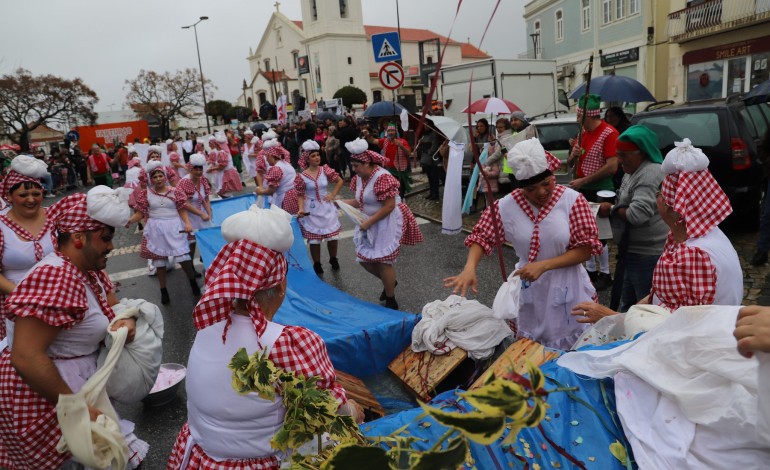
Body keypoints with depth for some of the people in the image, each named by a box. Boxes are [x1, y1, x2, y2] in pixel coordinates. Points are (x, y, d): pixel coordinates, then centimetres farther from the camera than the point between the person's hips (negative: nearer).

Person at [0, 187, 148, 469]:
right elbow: (25, 357, -31)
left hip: (79, 385, 9)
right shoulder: (55, 278, -28)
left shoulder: (90, 269, 2)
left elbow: (113, 307, 13)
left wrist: (126, 323, -12)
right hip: (42, 400, -9)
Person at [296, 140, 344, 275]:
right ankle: (317, 264, 23)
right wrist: (301, 209, -20)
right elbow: (300, 195, -5)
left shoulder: (325, 170, -4)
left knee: (332, 236, 7)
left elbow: (340, 181, 5)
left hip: (327, 208, 2)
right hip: (312, 211, -2)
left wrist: (333, 195, -3)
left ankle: (333, 259, 32)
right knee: (314, 239, 4)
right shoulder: (302, 177, -10)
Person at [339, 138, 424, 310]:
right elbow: (360, 201, 9)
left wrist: (368, 222, -23)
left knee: (382, 261, -4)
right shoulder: (360, 178, 3)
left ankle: (391, 301, 15)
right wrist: (343, 202, -8)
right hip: (370, 222, 9)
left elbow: (389, 206, -25)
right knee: (364, 259, 10)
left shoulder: (382, 178, -24)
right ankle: (389, 282, 37)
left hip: (387, 223, -8)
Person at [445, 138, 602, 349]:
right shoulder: (506, 206, -8)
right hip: (530, 292, 2)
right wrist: (469, 269, -19)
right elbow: (481, 237, -1)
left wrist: (543, 265, -21)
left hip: (568, 291, -1)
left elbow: (586, 248, -11)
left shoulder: (573, 200, -12)